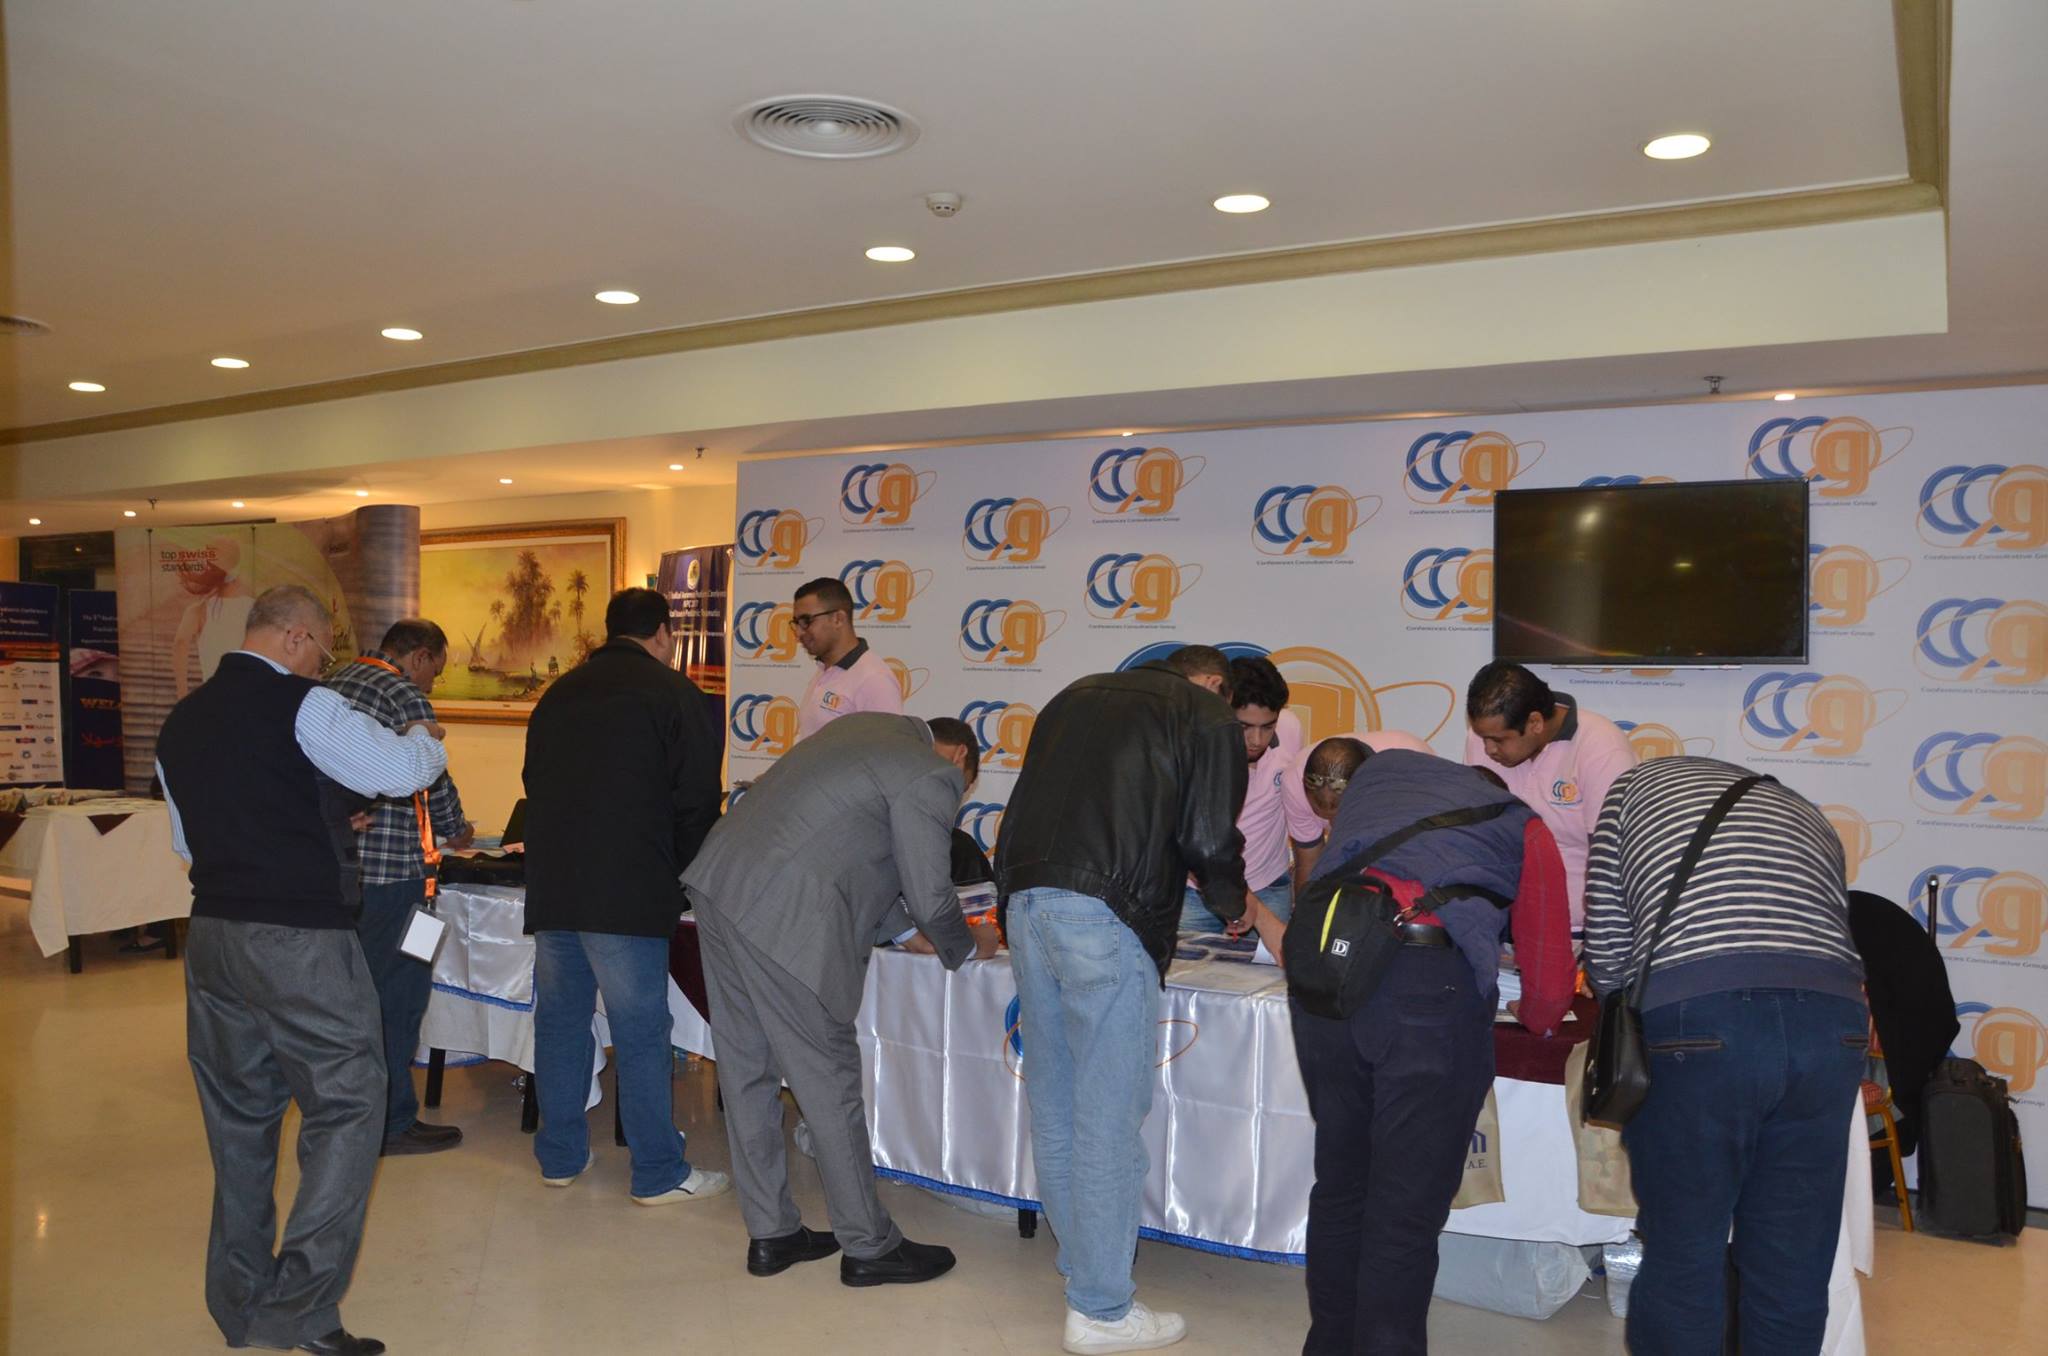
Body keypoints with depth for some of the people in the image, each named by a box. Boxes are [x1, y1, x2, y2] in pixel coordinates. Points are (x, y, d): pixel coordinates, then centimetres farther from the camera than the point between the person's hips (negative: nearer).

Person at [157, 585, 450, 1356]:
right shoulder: (300, 707, -12)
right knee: (346, 1105, 1)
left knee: (238, 1117, 16)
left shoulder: (182, 721, 12)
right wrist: (424, 737, 6)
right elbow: (400, 771, -16)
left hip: (211, 936, 8)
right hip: (299, 939, -8)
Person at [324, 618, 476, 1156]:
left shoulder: (333, 684, 13)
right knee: (397, 993, 1)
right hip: (389, 870, -9)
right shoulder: (406, 698, -12)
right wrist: (456, 831, 9)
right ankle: (392, 1123, 8)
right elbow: (434, 781, -9)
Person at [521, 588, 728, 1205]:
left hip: (551, 884, 6)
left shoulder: (558, 692, 14)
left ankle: (560, 1156, 26)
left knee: (559, 1021, 15)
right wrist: (678, 872, 6)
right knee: (641, 1035, 0)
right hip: (628, 892, -6)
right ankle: (659, 1173, 8)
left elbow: (534, 783, 20)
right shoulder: (669, 691, -4)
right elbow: (697, 797, -8)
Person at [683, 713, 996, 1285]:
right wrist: (968, 947, 18)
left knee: (747, 1071, 15)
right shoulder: (932, 777, -5)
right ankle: (869, 1247, 16)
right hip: (783, 920, -9)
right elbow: (931, 899, -4)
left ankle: (770, 1234, 28)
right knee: (829, 1085, 3)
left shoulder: (868, 726, 20)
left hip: (719, 879, 9)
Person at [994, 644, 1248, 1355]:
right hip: (1105, 916, -7)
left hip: (1024, 900, 7)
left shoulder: (1078, 695, 25)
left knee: (1054, 1106, 17)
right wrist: (1233, 904, 19)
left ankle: (1082, 1263, 33)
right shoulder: (1209, 719, 7)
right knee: (1109, 1116, 2)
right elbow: (1208, 840, 0)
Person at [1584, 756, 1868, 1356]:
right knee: (1794, 1270, 16)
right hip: (1835, 1025, 4)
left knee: (1682, 1262, 10)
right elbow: (1829, 934, 21)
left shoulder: (1637, 783, 21)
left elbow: (1606, 952, 14)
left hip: (1696, 1020, -3)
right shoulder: (1809, 815, 31)